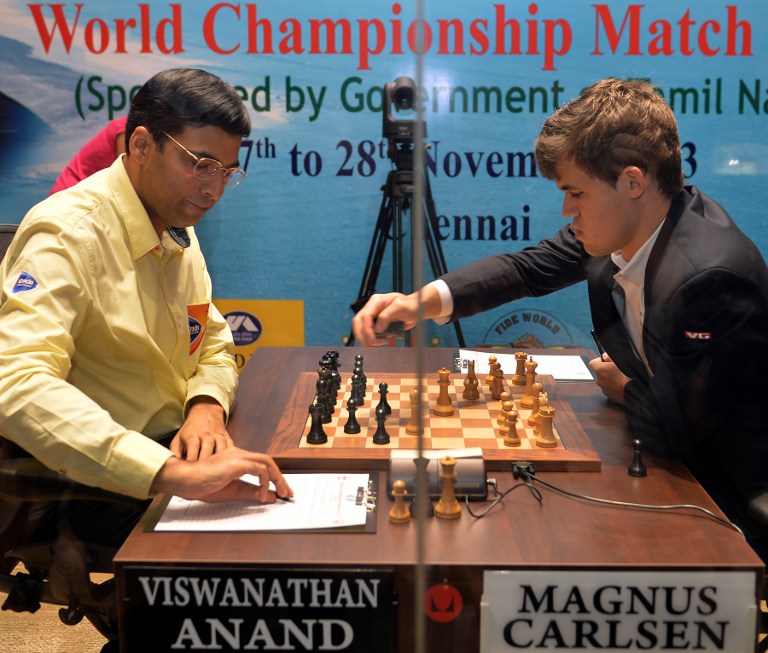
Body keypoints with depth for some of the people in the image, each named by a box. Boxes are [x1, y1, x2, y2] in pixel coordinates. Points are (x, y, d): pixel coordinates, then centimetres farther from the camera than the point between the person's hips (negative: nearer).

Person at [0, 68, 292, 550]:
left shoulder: (178, 229, 8)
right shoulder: (69, 234, -20)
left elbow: (214, 342, 18)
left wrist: (207, 404, -7)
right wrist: (174, 473, -43)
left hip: (171, 452, 8)